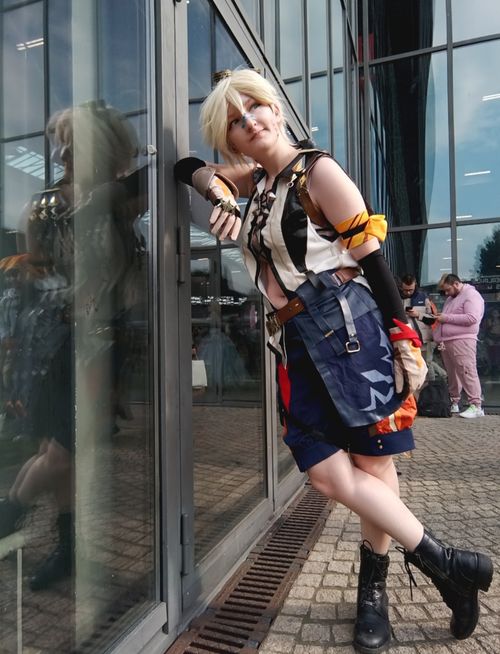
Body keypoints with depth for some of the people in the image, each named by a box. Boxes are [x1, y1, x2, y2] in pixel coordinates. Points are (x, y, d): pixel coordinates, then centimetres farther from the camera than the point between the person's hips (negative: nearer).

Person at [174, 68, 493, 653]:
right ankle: (444, 564, 15)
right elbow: (188, 168, 25)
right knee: (326, 471, -2)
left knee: (372, 462, 1)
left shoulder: (316, 170, -1)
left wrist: (405, 341, -9)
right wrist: (219, 194, 3)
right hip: (296, 342, 6)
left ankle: (372, 588, 21)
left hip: (349, 328, -6)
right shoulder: (254, 179, 18)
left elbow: (373, 258, -6)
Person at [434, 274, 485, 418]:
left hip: (462, 341, -8)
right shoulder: (450, 298, 24)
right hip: (446, 341, 8)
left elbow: (472, 318, -16)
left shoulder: (471, 295, -3)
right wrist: (440, 318, 8)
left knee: (467, 372, -11)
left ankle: (476, 406, -10)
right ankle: (454, 404, 16)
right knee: (452, 374, 10)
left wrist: (447, 317, -13)